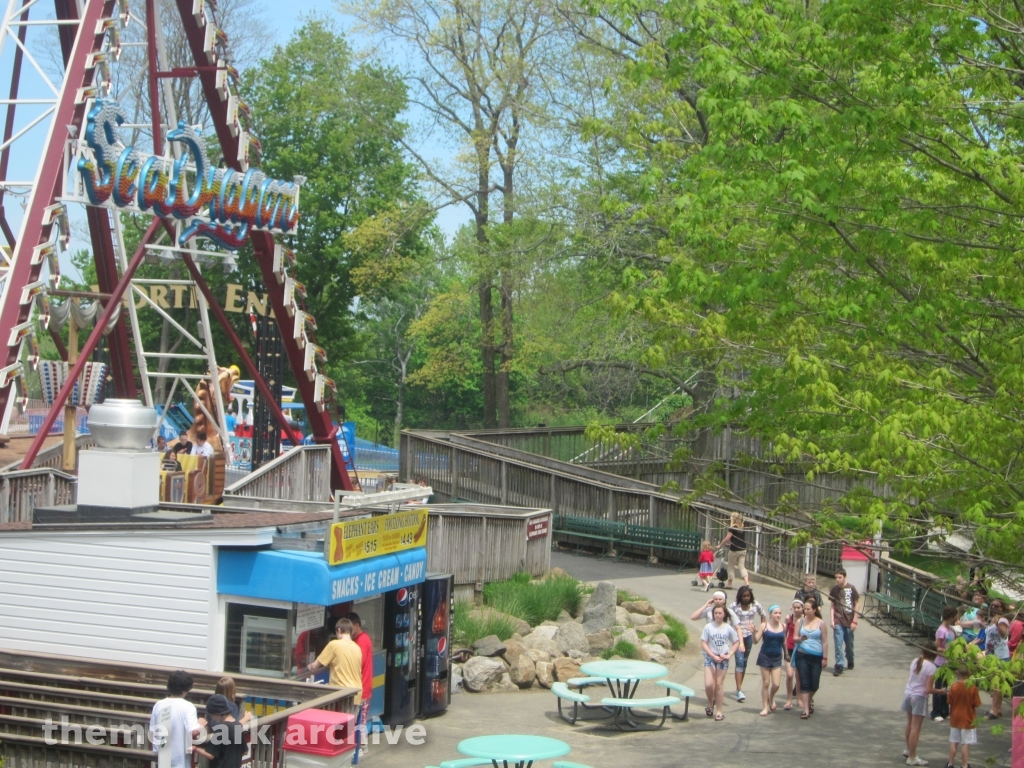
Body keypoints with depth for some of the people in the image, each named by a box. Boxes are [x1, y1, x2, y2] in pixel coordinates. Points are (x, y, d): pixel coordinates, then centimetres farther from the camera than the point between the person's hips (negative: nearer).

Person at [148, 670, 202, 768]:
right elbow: (194, 732, -26)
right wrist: (200, 725, -5)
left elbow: (152, 733, 6)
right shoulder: (187, 706, -14)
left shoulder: (158, 705, 0)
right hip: (180, 759, -5)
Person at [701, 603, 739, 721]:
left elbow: (736, 642, 7)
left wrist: (729, 654, -6)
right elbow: (703, 643, -5)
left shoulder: (728, 628, -1)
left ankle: (719, 711, 12)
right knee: (708, 684, -11)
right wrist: (713, 656, -13)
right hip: (710, 657, 0)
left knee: (719, 684, 4)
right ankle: (711, 703, 18)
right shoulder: (708, 627, -5)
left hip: (723, 659, 1)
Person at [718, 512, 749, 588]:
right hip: (743, 550, 6)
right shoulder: (742, 529, 7)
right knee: (742, 566, 6)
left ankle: (729, 583, 17)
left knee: (731, 566, 9)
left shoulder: (732, 528, -12)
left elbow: (727, 539, -14)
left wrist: (720, 546, -2)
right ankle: (747, 582, -11)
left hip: (734, 550, -6)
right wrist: (730, 543, 23)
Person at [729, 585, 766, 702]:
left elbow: (763, 616, 14)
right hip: (738, 635, -4)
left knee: (744, 662, 12)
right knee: (739, 661, -12)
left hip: (749, 636, 4)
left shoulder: (755, 605, -2)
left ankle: (739, 687, 25)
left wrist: (760, 630, 8)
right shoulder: (734, 606, -12)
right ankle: (739, 691, -15)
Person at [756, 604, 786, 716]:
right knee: (765, 683, 5)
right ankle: (765, 707, 18)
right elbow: (756, 641, -10)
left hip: (777, 657, 2)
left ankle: (771, 698, 29)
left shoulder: (783, 626, -1)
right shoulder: (764, 626, -10)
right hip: (765, 656, -2)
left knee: (776, 684, -3)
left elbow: (784, 642, 12)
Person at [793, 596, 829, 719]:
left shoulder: (820, 623, -3)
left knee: (814, 684, 5)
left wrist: (825, 658, -3)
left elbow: (825, 642, -1)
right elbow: (794, 638, 6)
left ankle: (809, 700, 37)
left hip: (816, 657, -1)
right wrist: (800, 639, -17)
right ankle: (806, 709, 1)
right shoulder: (801, 621, 2)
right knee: (804, 683, -3)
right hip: (802, 655, 1)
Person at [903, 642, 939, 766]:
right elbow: (929, 689, -19)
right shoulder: (931, 667, -16)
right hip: (919, 697, -7)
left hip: (908, 693, 7)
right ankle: (912, 758, 4)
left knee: (910, 724, 23)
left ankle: (908, 750, 39)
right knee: (915, 728, -1)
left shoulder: (915, 661, 1)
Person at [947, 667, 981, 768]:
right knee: (965, 744, 1)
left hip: (955, 718, 3)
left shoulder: (953, 687, -8)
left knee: (953, 742, 13)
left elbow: (949, 702, -2)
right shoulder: (973, 688, -14)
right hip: (968, 719, -3)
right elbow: (977, 704, -11)